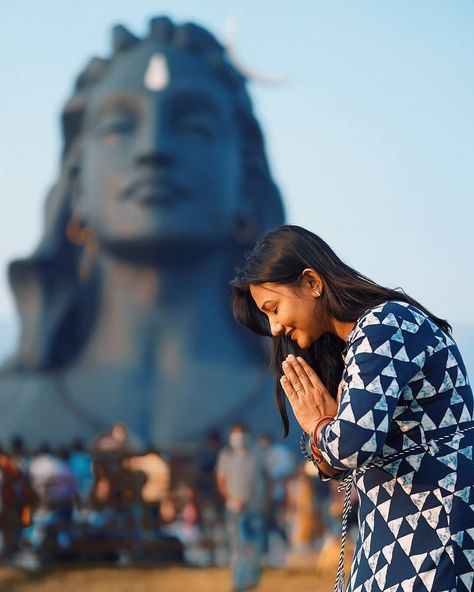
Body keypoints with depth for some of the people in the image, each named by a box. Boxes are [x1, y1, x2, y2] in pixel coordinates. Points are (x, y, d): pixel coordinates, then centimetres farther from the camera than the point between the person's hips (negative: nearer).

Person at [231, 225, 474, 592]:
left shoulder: (385, 326, -13)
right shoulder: (347, 346, 16)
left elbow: (354, 445, -27)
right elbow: (343, 465, 18)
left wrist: (319, 426, -7)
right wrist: (323, 437, -2)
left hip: (437, 524, -9)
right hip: (394, 532, 9)